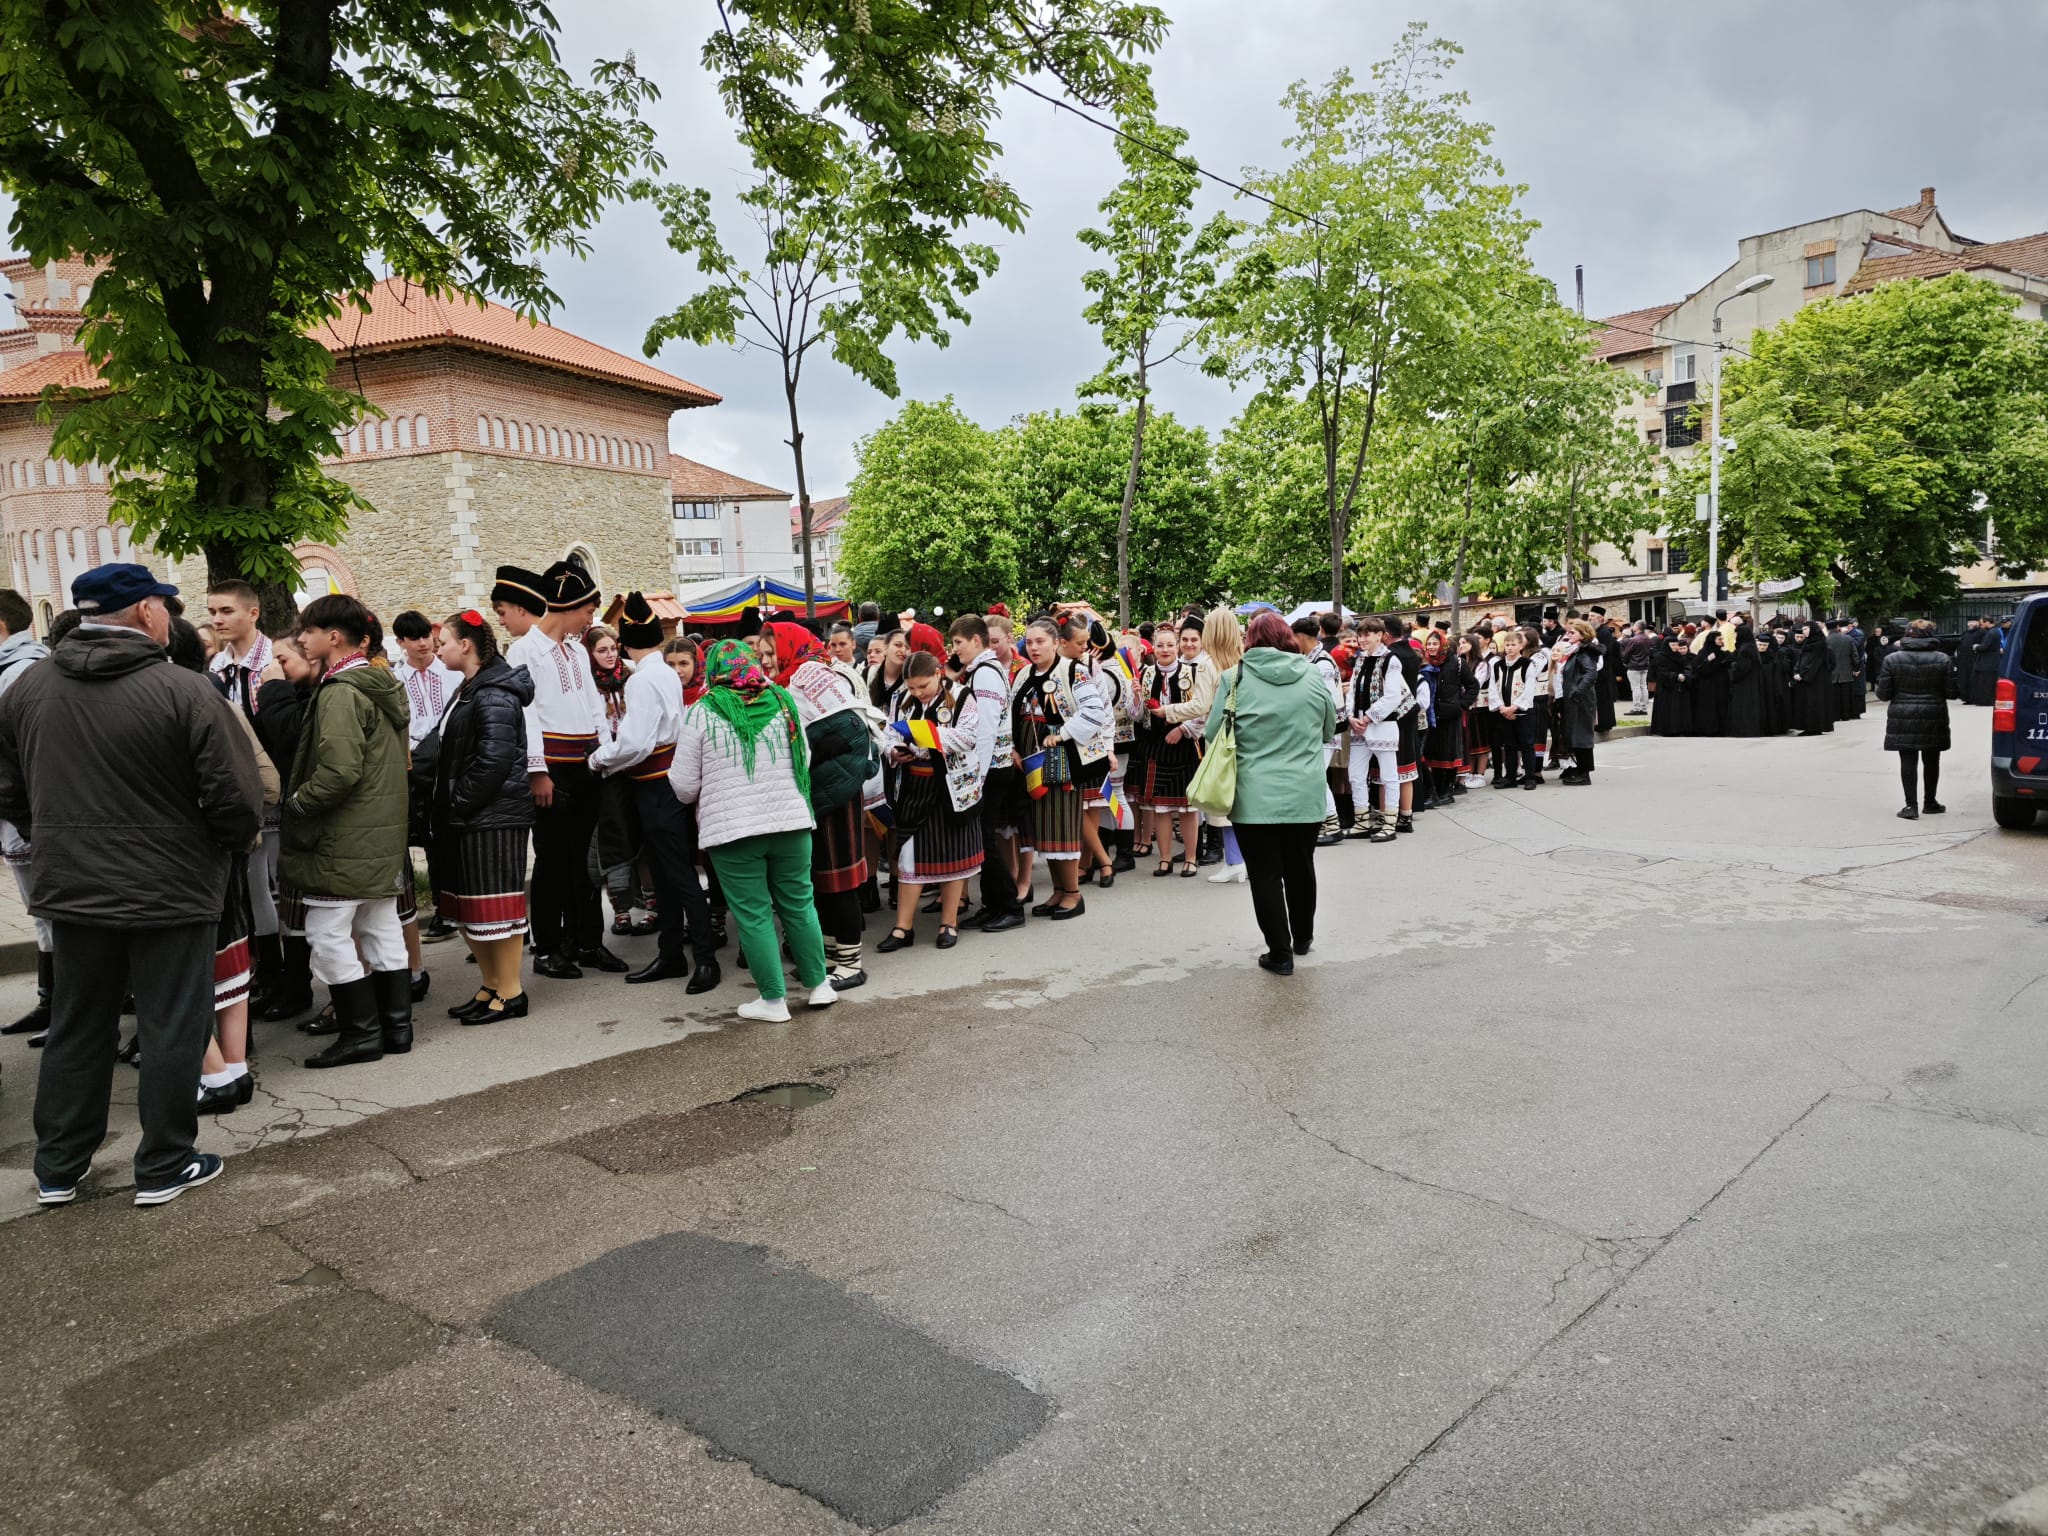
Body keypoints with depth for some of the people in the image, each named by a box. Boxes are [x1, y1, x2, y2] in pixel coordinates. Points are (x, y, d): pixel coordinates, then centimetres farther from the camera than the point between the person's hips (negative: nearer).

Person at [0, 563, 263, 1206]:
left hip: (70, 887, 6)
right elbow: (238, 798, -18)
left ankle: (57, 1171, 28)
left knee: (76, 1030, 18)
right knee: (172, 1030, 8)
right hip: (171, 889, -5)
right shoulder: (184, 691, -18)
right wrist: (230, 841, 2)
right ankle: (164, 1167, 17)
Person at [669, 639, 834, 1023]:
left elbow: (684, 785, -4)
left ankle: (774, 1000, 11)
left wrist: (709, 792, 18)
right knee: (799, 905, 16)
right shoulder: (782, 703, 3)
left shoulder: (701, 714, -6)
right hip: (791, 822, 3)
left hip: (732, 830, -3)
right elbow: (805, 762, 13)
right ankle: (819, 985, 25)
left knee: (753, 915, 5)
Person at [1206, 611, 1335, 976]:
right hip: (1306, 795, 3)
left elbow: (1212, 734, -4)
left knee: (1266, 875, 7)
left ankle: (1280, 953, 10)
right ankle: (1302, 938, 37)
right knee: (1300, 868, 20)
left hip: (1255, 797, -3)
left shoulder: (1235, 677, -7)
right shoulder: (1313, 675, 0)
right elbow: (1329, 731, 11)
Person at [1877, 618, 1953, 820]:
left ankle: (1911, 805, -6)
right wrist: (1933, 691, 18)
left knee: (1908, 762, 0)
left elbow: (1883, 693, -5)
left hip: (1902, 720, -1)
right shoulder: (1942, 660, -3)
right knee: (1931, 761, 15)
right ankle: (1929, 802, 26)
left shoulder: (1892, 659, -6)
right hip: (1933, 720, 2)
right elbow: (1951, 692, -2)